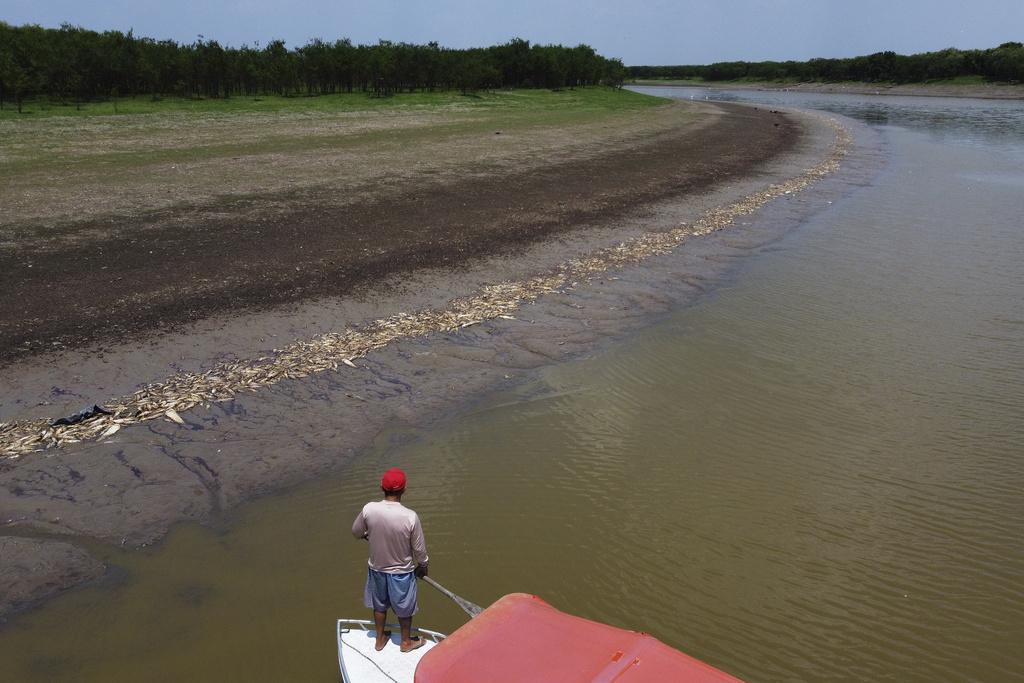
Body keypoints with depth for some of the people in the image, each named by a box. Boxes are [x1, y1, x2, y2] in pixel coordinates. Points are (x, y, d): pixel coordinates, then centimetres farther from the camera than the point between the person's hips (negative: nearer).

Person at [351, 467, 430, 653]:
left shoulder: (369, 509, -23)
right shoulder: (410, 517, -29)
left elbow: (356, 532, -3)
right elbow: (419, 549, -16)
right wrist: (422, 566, 5)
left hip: (376, 569, 3)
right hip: (402, 572, -2)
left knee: (379, 605, 27)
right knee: (404, 609, 23)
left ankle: (380, 639, 47)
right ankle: (406, 642, 44)